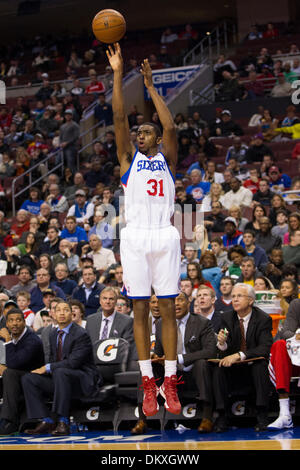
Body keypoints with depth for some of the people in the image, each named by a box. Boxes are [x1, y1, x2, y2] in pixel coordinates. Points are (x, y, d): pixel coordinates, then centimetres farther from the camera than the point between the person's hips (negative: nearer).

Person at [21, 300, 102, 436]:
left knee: (60, 372, -39)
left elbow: (73, 362, -21)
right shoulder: (53, 334, 13)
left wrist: (48, 368, -18)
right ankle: (46, 421, -15)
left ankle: (63, 422, -37)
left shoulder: (80, 334, -13)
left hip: (82, 378, -8)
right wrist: (44, 369, -3)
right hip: (58, 378, 8)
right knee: (28, 378, -9)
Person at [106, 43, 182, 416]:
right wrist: (118, 75, -4)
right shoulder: (129, 158, 13)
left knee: (167, 308, -1)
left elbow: (170, 127, -5)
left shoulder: (167, 159, 12)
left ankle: (170, 384, 0)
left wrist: (151, 87, -5)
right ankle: (148, 385, 1)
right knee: (140, 309, -1)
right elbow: (119, 118, 3)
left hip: (164, 237, 0)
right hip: (134, 237, 0)